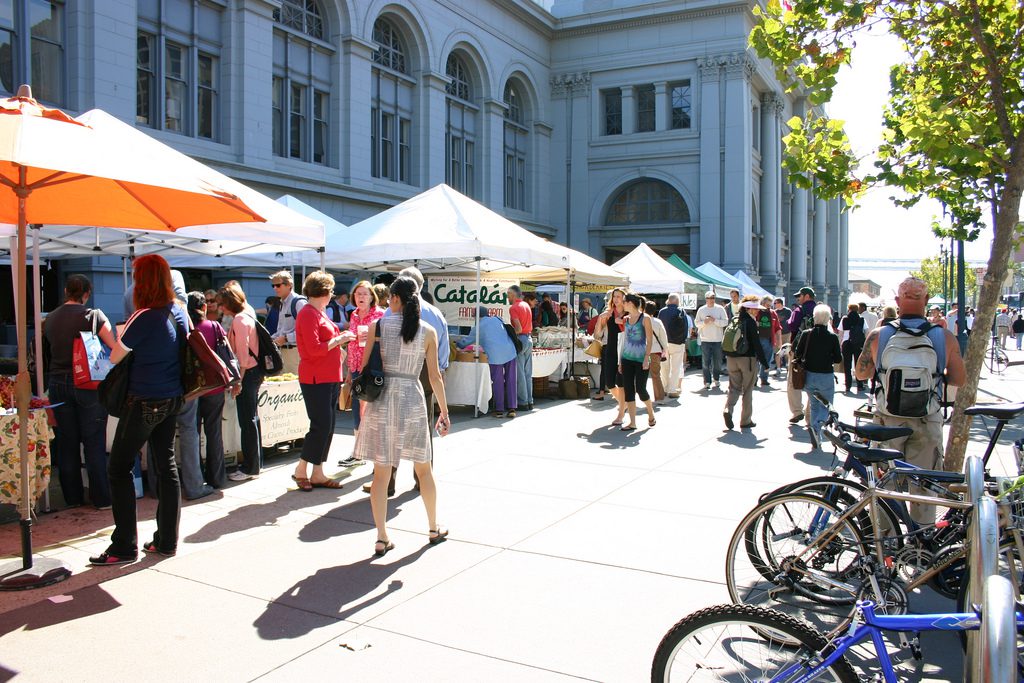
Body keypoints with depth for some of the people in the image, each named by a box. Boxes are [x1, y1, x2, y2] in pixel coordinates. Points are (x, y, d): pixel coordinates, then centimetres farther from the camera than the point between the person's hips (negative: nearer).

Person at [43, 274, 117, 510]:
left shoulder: (50, 319, 6)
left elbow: (50, 350, 14)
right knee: (94, 442, 1)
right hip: (87, 384, -5)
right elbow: (115, 349, -13)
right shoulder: (93, 315, -10)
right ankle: (101, 498, 6)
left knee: (66, 443, 11)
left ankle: (72, 497, 20)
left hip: (57, 383, 5)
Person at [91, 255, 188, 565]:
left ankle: (125, 546, 7)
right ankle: (167, 540, 20)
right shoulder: (179, 313, 3)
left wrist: (122, 334, 13)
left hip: (144, 402, -8)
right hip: (171, 400, 8)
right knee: (166, 466, 13)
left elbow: (115, 356, -7)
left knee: (119, 469, 4)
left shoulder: (144, 318, -19)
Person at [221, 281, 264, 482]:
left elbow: (243, 354, -19)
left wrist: (238, 381, -17)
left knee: (247, 421, -3)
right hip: (254, 372, 10)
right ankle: (256, 463, 25)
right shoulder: (247, 316, 14)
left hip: (247, 374, -10)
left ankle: (250, 467, 4)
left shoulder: (239, 320, -15)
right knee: (251, 419, 16)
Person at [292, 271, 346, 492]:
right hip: (316, 379, -10)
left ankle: (317, 474, 16)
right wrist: (338, 340, -13)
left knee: (328, 426, 10)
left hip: (330, 378, 10)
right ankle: (301, 470, 6)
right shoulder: (308, 314, -13)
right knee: (320, 425, -8)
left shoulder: (320, 313, 17)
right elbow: (314, 349, -20)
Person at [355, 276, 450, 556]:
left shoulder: (377, 326, -2)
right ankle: (434, 529, 28)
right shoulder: (427, 332, -1)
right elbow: (435, 377, 0)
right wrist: (444, 412, 8)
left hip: (382, 399, 0)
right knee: (424, 470, 16)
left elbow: (365, 367, -1)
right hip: (413, 399, 0)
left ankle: (382, 538, 8)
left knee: (381, 473, 6)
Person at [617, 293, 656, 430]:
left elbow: (649, 340, -8)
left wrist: (646, 358, -15)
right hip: (627, 359, 5)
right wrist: (620, 361, 11)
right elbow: (623, 340, 13)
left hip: (641, 359, -5)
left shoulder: (645, 318, -6)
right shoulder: (625, 319, 10)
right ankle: (632, 423, 7)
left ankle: (651, 414, 24)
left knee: (640, 389, -3)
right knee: (628, 390, 1)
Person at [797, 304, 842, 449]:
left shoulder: (806, 334, -7)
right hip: (826, 376, -2)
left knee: (814, 406, 18)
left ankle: (816, 439, 17)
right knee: (826, 406, 11)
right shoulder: (832, 337, -11)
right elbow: (838, 358, -6)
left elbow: (797, 355, -3)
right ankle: (816, 426, -19)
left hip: (809, 375, 3)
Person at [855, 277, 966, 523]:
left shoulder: (878, 335, -9)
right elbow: (959, 380, 0)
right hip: (928, 420, 0)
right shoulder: (945, 337, -9)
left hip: (888, 419, 0)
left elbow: (860, 373, 2)